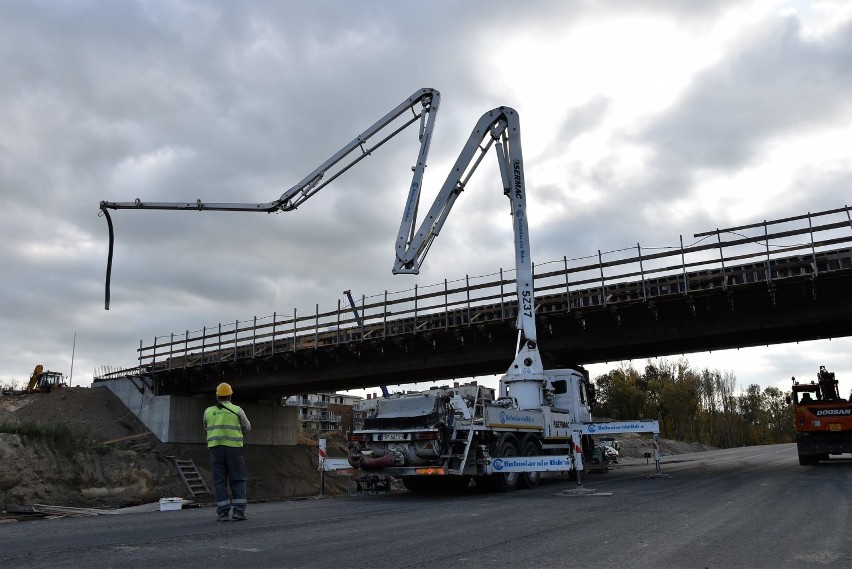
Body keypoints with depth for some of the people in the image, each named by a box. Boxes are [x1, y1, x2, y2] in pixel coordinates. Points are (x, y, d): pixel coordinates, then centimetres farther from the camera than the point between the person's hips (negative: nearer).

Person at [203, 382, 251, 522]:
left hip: (215, 448, 2)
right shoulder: (237, 410, 1)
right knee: (238, 480, 5)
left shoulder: (208, 411, 8)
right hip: (234, 448, -2)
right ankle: (239, 511, -3)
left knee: (219, 481, 5)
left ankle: (223, 513, 1)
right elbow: (247, 428, 13)